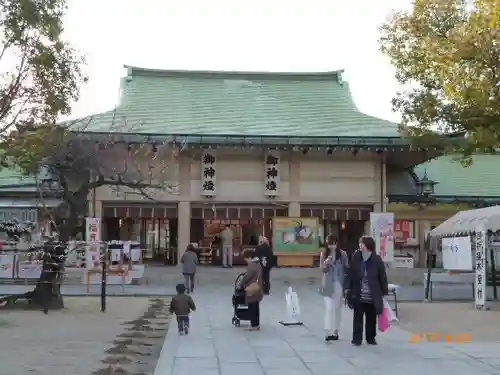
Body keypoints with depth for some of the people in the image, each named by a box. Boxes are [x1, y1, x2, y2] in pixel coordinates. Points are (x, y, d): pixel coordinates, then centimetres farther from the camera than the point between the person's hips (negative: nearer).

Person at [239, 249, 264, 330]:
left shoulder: (251, 266, -18)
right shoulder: (258, 264, 11)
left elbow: (247, 277, -16)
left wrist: (241, 285, 1)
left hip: (252, 291, -9)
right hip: (257, 290, 9)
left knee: (252, 308, -2)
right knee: (256, 307, 15)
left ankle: (254, 325, 2)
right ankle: (257, 324, 21)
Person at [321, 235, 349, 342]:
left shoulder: (343, 254, -4)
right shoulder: (325, 254, 1)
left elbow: (347, 269, 1)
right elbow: (323, 270, 0)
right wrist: (325, 264, -21)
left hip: (339, 285, 0)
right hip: (328, 285, 0)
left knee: (338, 309, 9)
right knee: (328, 308, -9)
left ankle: (335, 332, 19)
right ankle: (327, 332, -14)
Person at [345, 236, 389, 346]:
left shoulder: (377, 260, -7)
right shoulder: (356, 257, -2)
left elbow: (383, 277, -3)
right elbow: (350, 273, 4)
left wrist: (384, 292, -2)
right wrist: (347, 287, -1)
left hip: (372, 296, -1)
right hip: (358, 294, 1)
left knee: (371, 318, 11)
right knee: (358, 317, 6)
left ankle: (371, 338, 25)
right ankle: (357, 339, 14)